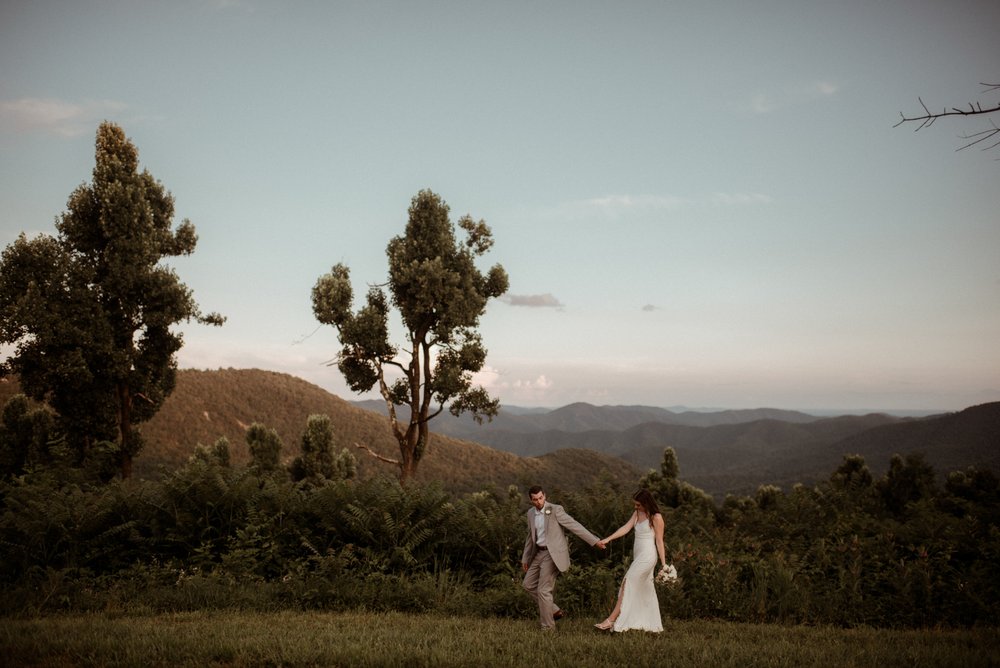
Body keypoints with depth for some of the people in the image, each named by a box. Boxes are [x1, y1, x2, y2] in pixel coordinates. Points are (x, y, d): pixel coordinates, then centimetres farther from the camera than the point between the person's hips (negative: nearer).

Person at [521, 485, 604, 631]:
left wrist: (594, 541, -17)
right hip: (539, 553, 8)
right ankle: (554, 611, 22)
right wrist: (525, 558, 21)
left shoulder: (555, 509, -13)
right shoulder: (531, 513, 8)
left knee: (543, 590, -7)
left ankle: (547, 626, 9)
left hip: (553, 554, -8)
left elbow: (574, 525, -14)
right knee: (528, 584, 12)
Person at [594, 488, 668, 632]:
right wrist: (608, 539, -11)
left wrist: (663, 563, -9)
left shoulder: (656, 518, -10)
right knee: (645, 589, 11)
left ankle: (611, 620, -10)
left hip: (647, 556, -8)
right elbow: (626, 528, 1)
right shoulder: (637, 513, 10)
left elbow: (659, 541, -9)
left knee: (627, 585, -10)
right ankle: (654, 625, 18)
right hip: (638, 555, 8)